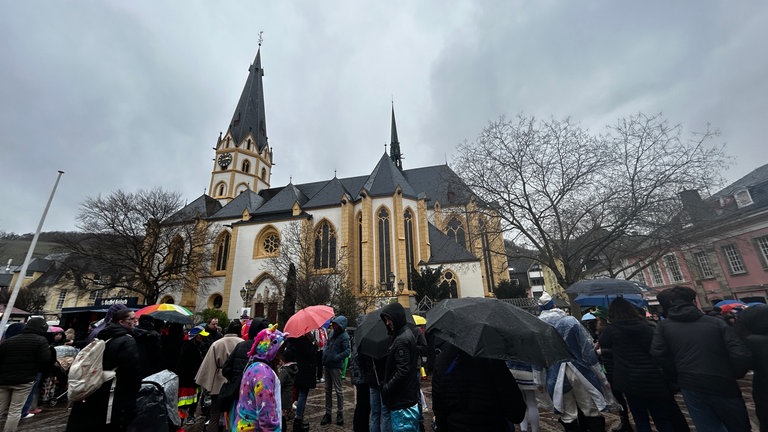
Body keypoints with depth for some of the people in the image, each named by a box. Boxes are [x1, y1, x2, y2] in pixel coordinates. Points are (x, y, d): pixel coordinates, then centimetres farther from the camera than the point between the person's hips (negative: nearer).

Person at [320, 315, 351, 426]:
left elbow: (347, 351, -21)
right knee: (328, 390, 16)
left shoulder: (344, 337, -16)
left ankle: (340, 413, 20)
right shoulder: (332, 332, 6)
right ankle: (328, 413, 29)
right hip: (327, 365, 8)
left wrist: (336, 358, -26)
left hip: (336, 366, -8)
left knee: (338, 390, 5)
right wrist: (324, 353, 7)